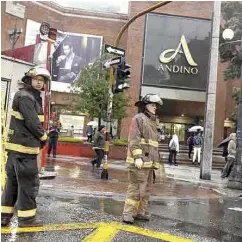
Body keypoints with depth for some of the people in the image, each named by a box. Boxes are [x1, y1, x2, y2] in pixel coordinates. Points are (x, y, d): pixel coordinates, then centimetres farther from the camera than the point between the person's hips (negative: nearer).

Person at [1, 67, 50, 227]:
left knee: (13, 180, 13)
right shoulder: (25, 96, -13)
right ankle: (26, 217, 7)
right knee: (29, 182, -2)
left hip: (17, 146, 10)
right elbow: (31, 121, -20)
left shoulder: (34, 97, 18)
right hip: (24, 146, -10)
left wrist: (40, 136, 4)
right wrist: (43, 137, -6)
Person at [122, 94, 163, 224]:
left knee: (146, 188, 10)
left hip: (149, 161, 9)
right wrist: (138, 157, -25)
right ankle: (128, 213, -5)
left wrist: (155, 160, 22)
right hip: (140, 160, -9)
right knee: (136, 187, -10)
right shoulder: (138, 118, -5)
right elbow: (134, 139, -15)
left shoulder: (152, 122, 22)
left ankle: (140, 212, 17)